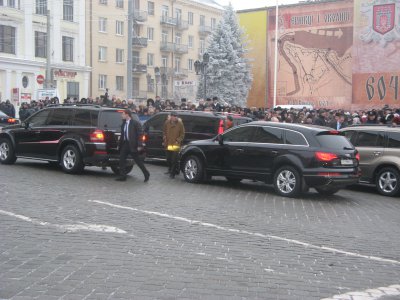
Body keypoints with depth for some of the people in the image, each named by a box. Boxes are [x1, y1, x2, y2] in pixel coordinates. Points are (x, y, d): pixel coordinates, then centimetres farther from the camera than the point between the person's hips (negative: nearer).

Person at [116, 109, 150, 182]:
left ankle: (146, 174, 16)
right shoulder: (123, 123, 11)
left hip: (132, 145, -7)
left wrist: (139, 145, -18)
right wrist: (120, 144, 11)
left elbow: (139, 135, -12)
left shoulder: (135, 123, -10)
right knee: (122, 159, 2)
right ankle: (122, 176, 9)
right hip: (125, 143, 7)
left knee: (138, 160, 1)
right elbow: (122, 135, 15)